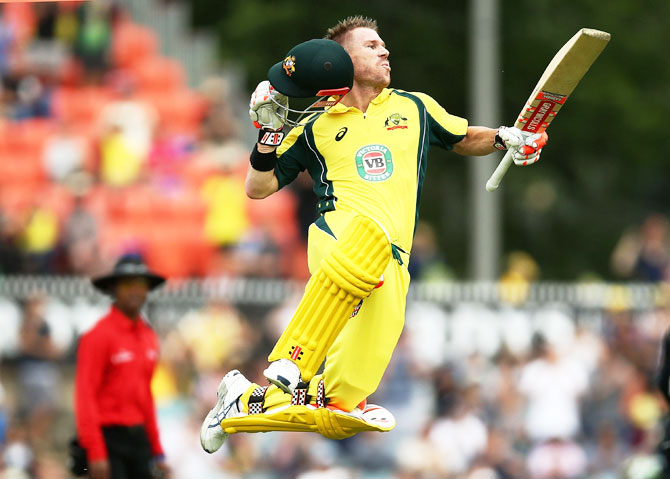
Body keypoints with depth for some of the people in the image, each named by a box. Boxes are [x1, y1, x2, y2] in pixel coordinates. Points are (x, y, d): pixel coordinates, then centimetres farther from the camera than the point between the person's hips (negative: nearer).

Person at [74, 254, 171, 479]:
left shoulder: (148, 336, 12)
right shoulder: (98, 336, -12)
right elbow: (85, 396, -16)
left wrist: (157, 452, 15)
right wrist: (96, 454, -22)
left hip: (138, 438, 8)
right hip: (107, 439, -8)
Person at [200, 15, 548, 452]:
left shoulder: (414, 107, 25)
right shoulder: (316, 129, 18)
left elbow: (465, 139, 37)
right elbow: (258, 187, 18)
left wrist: (502, 138, 17)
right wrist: (270, 131, 3)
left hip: (390, 268, 3)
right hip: (337, 232, -3)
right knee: (371, 232, -45)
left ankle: (245, 402, 14)